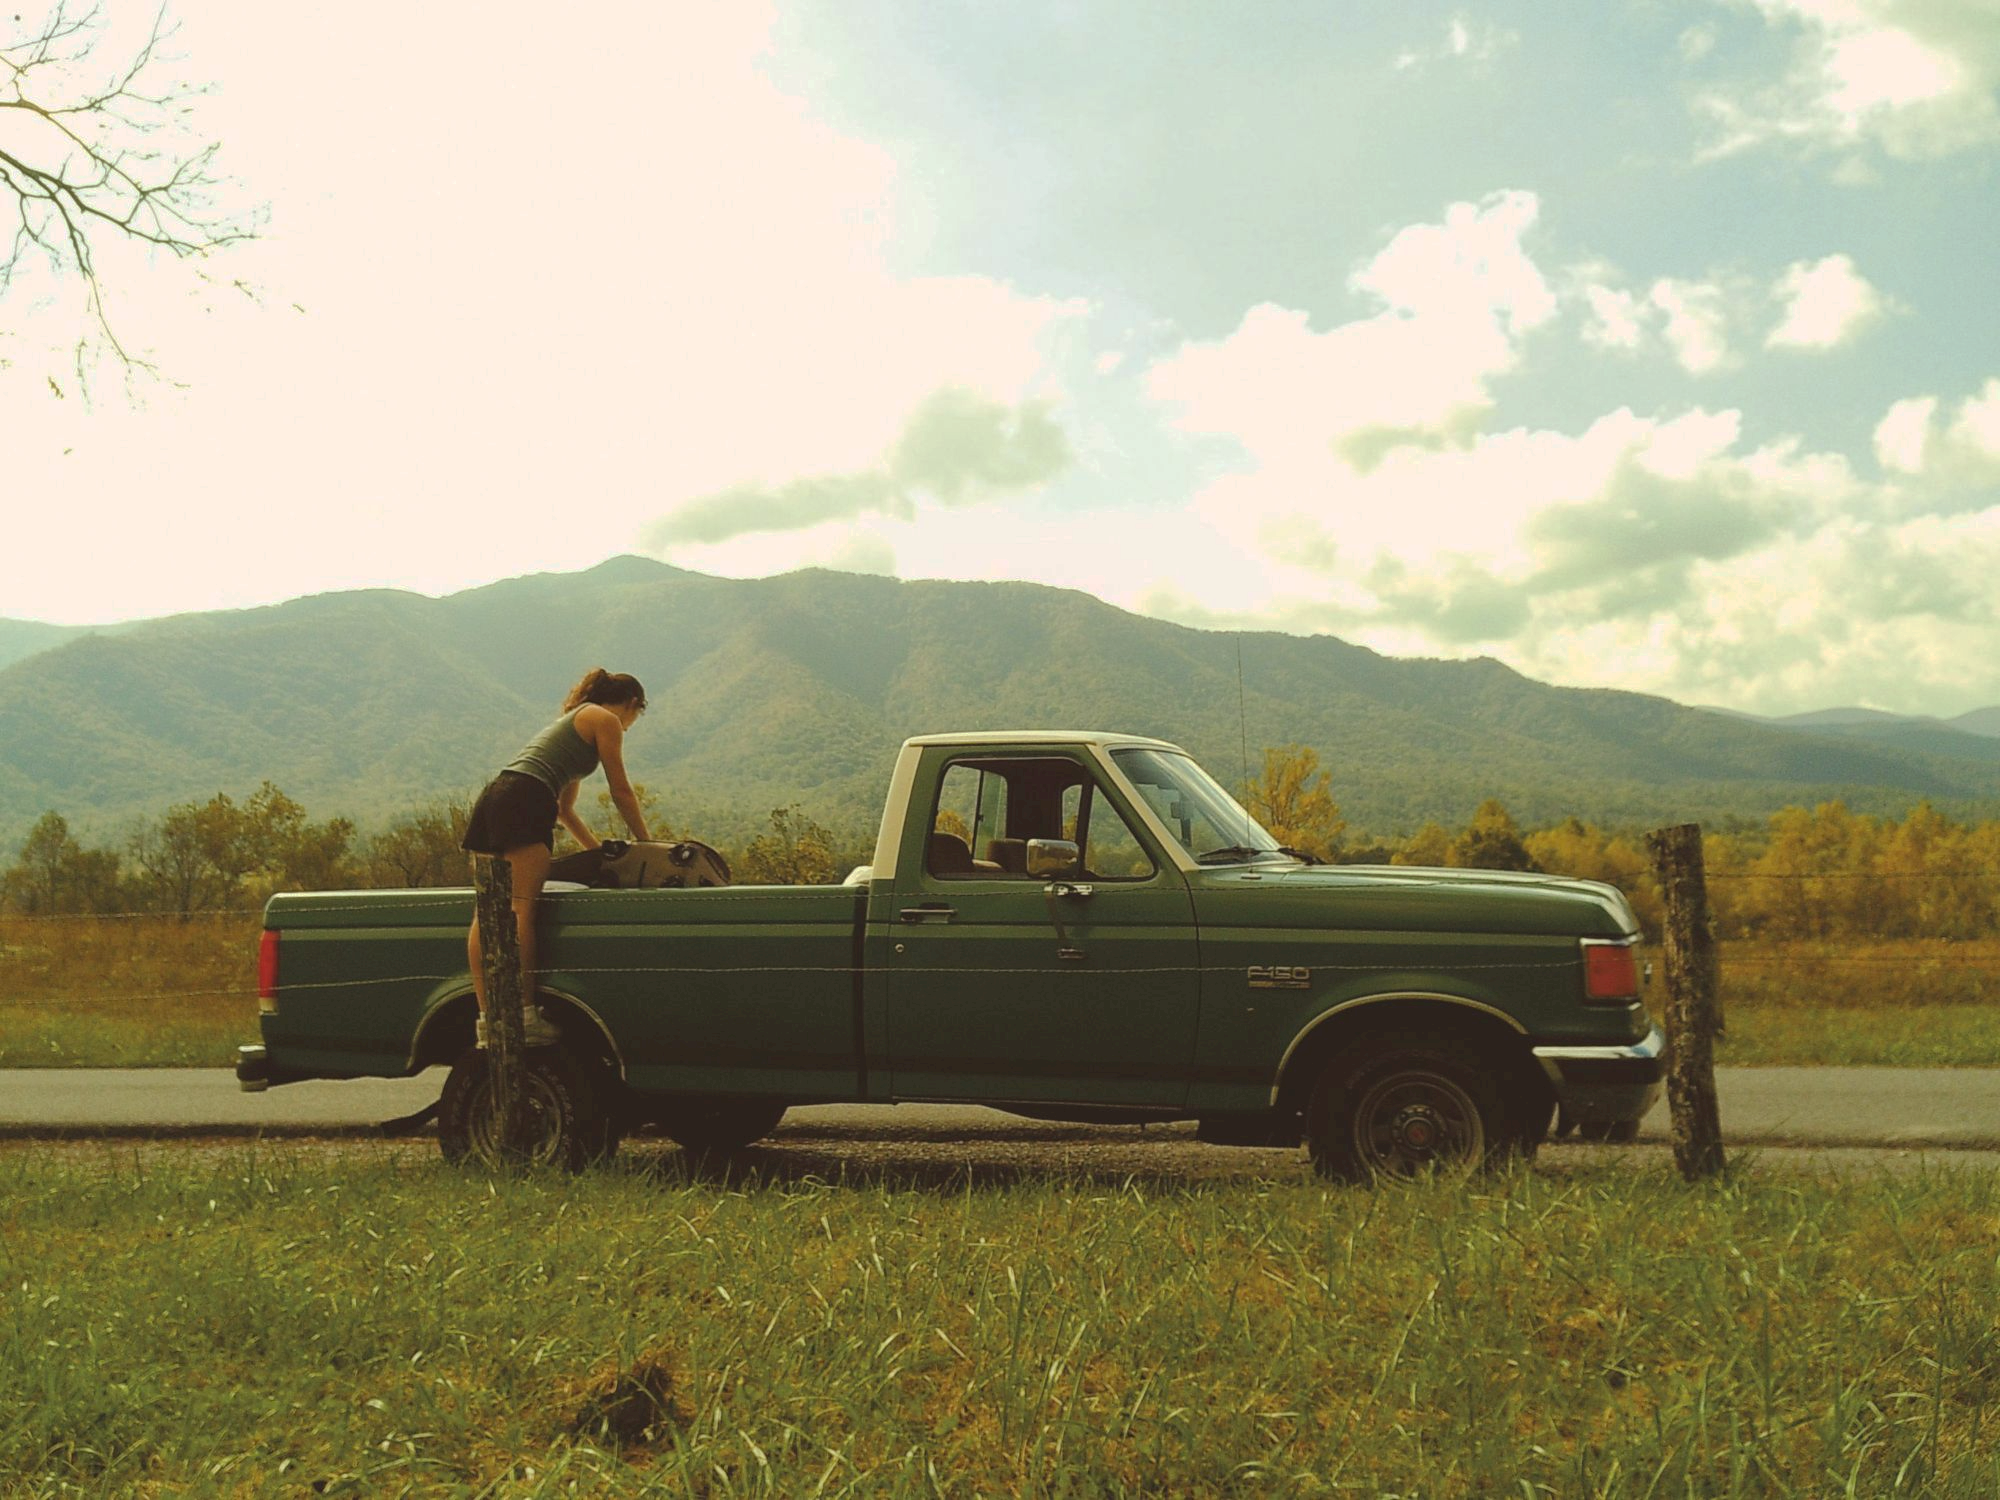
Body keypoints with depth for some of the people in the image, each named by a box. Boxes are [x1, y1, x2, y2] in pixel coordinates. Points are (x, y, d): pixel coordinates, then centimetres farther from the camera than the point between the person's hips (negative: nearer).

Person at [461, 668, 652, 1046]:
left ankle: (487, 1018, -7)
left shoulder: (573, 720, 35)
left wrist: (599, 850, 35)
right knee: (522, 908, -14)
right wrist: (646, 843, 17)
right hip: (525, 800, -9)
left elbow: (564, 808, 36)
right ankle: (526, 1014, -19)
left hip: (492, 797, 9)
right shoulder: (606, 720, 10)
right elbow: (621, 792, 7)